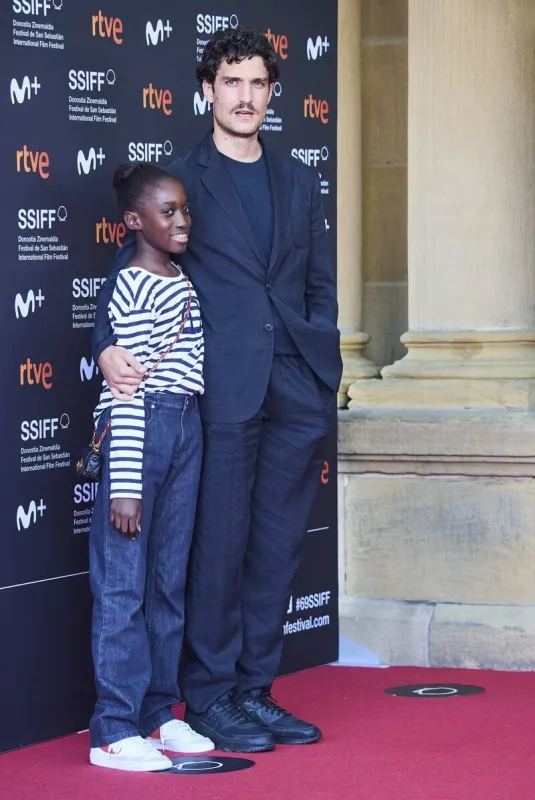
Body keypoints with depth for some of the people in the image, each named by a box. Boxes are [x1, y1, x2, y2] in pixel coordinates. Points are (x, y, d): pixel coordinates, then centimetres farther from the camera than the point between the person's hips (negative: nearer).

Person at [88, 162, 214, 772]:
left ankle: (157, 713, 21)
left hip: (186, 426, 9)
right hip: (140, 428, -9)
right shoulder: (133, 289, -11)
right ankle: (113, 732, -3)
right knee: (123, 583, -5)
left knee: (169, 580, 13)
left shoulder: (182, 283, 14)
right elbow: (126, 390, -15)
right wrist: (123, 484, -18)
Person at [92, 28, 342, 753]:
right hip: (225, 388, -4)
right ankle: (209, 699, 7)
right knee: (220, 544, -2)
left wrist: (325, 368, 6)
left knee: (277, 545, 7)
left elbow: (321, 286, 17)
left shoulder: (300, 182, 16)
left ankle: (254, 691, 16)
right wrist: (108, 346, -18)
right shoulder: (182, 180, 3)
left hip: (298, 391, 5)